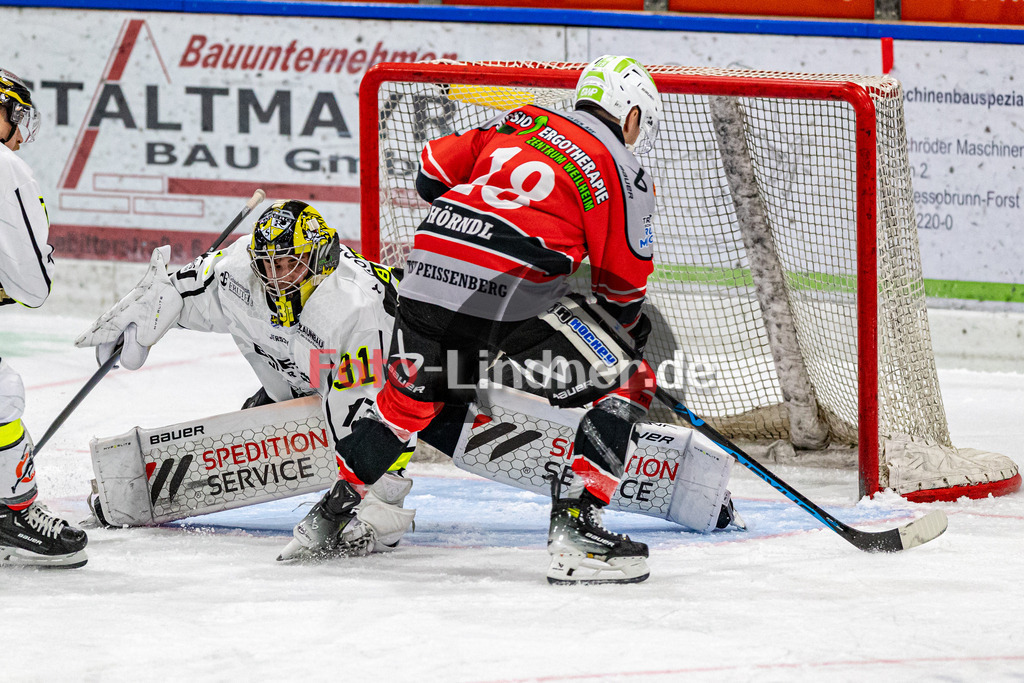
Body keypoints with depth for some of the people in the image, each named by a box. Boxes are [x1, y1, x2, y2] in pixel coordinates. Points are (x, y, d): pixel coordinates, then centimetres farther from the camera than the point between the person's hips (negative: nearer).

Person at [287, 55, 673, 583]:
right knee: (625, 384, 4)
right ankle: (574, 529, -8)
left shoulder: (518, 123, 21)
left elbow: (434, 168, 22)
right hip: (509, 298, -6)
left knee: (409, 397, 30)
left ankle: (330, 512, 37)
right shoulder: (621, 172, 6)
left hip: (426, 278, 6)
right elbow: (622, 283, 9)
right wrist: (629, 329, 29)